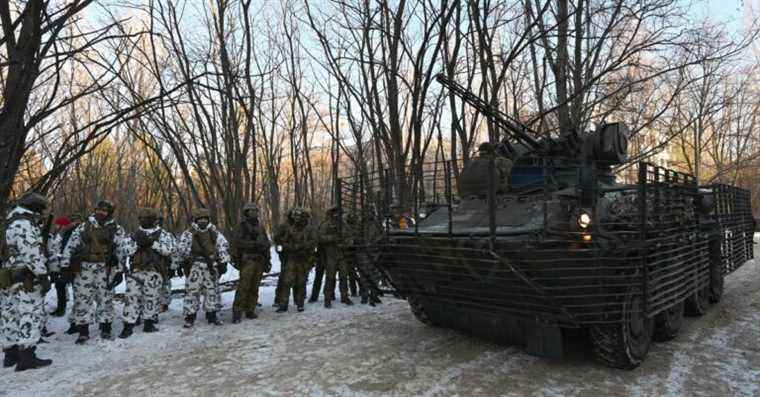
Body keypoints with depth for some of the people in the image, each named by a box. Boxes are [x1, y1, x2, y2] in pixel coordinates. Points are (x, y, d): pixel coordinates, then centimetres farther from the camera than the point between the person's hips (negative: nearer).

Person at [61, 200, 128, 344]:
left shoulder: (117, 230, 2)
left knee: (105, 299, 5)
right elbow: (70, 247, 6)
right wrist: (65, 267, -1)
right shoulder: (83, 227, 8)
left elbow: (121, 251, 3)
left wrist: (119, 271, -1)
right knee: (82, 299, 4)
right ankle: (83, 331, 16)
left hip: (106, 270, -2)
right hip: (83, 269, 2)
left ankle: (106, 329, 19)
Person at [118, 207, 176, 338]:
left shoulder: (164, 234, 6)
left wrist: (152, 243, -17)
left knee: (151, 298, 4)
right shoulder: (134, 235, 15)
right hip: (136, 270, 2)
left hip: (154, 272, -2)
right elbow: (125, 251, 4)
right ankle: (128, 325, 4)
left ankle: (149, 323, 17)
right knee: (131, 297, -2)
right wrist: (137, 242, -11)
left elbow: (169, 249, -10)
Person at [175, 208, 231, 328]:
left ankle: (212, 314, 20)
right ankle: (190, 316, 7)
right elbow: (181, 249, -1)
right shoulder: (188, 234, 0)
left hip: (211, 267, 3)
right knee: (192, 291, -3)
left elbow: (224, 247, 10)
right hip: (194, 267, -3)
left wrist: (223, 263, 5)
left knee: (212, 290, 8)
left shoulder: (215, 233, 8)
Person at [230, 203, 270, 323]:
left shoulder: (260, 226, 17)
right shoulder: (242, 226, -2)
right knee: (243, 287, -10)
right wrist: (254, 244, -21)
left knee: (254, 287, 8)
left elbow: (266, 242, 20)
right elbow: (237, 242, -13)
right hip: (247, 260, -6)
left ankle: (250, 310, 15)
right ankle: (237, 312, -5)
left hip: (259, 261, 6)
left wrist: (267, 259, 14)